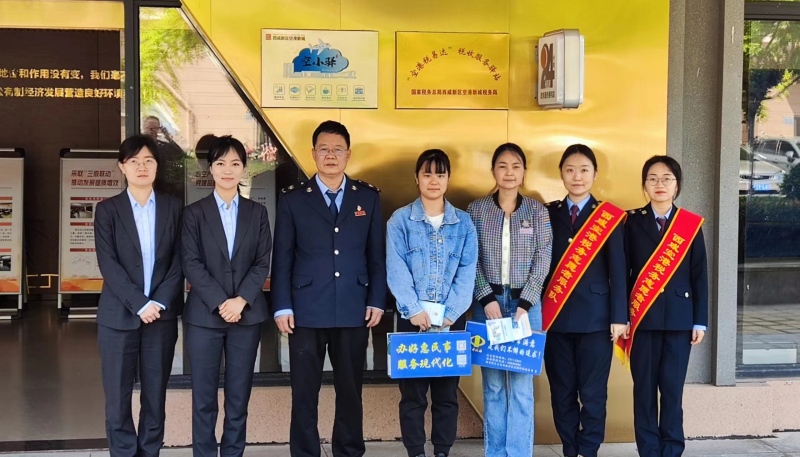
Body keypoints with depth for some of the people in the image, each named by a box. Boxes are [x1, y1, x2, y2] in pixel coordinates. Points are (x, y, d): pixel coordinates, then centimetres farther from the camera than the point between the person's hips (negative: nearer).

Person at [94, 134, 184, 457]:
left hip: (162, 315, 1)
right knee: (117, 395, 2)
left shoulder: (173, 208, 7)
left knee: (156, 394, 6)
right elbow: (108, 264, -7)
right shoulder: (107, 210, 2)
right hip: (118, 316, -1)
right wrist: (140, 304, -15)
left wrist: (160, 303, -10)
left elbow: (178, 261, 3)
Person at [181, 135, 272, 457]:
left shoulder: (257, 213, 9)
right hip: (204, 315, -1)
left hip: (247, 314, 2)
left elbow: (263, 264, 3)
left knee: (239, 395, 6)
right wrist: (220, 303, -14)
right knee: (203, 396, 2)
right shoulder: (194, 213, 4)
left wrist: (240, 301, -12)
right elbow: (192, 264, -4)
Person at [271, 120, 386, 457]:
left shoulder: (368, 198, 8)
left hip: (354, 311, 1)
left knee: (350, 391, 10)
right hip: (306, 311, -1)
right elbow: (282, 258, 2)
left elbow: (377, 255, 8)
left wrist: (377, 301, 1)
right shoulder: (293, 199, 4)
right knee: (304, 394, 5)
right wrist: (282, 307, -4)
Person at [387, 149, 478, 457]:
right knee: (412, 391, 3)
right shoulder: (400, 220, 2)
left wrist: (450, 313, -11)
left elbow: (467, 272, -1)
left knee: (447, 391, 6)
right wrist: (414, 309, -15)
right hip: (413, 318, -1)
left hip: (452, 319, 2)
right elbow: (396, 270, -6)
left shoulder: (463, 222, 7)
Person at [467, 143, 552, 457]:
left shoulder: (537, 211, 5)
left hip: (525, 304, 0)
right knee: (493, 385, 3)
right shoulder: (477, 209, 5)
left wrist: (524, 305, -8)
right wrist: (487, 299, -10)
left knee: (521, 385, -2)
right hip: (487, 303, 0)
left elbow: (542, 262, 0)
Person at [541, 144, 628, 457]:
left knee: (593, 393, 1)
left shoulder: (609, 217, 2)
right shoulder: (548, 214, 8)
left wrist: (619, 317, -6)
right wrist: (535, 312, 1)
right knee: (562, 392, 8)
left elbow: (617, 271, -1)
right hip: (556, 316, 2)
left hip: (595, 317, -2)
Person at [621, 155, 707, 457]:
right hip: (643, 317, 0)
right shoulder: (632, 222, 2)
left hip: (679, 317, 0)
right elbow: (622, 272, 1)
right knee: (644, 387, 4)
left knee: (672, 387, 1)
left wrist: (700, 321, 0)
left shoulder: (692, 225, 4)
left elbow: (700, 276, 4)